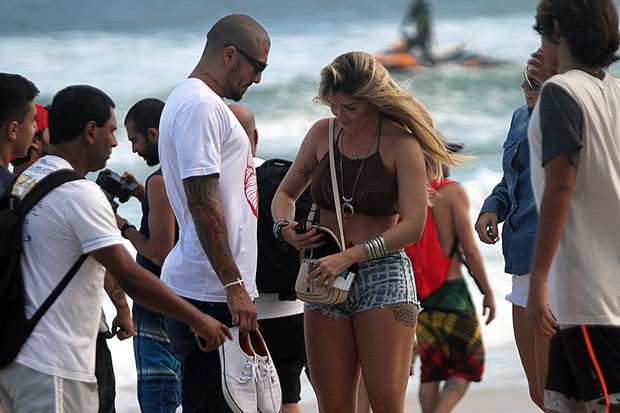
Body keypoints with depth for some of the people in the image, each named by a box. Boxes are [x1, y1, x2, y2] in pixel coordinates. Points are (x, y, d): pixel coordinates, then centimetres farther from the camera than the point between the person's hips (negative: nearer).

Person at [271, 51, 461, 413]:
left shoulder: (400, 144, -7)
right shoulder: (323, 134, 7)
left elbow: (413, 226, -16)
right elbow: (285, 195, 19)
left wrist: (350, 256, -24)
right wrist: (286, 228, -4)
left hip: (384, 277, -4)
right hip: (326, 278, 5)